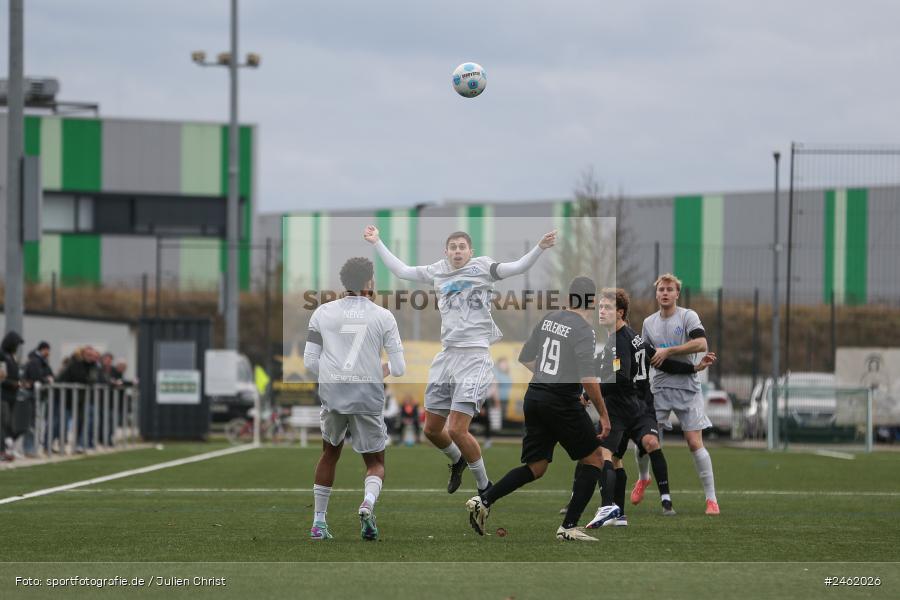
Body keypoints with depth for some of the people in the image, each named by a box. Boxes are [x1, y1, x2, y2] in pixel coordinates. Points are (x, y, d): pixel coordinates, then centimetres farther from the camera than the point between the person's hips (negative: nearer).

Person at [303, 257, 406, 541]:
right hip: (368, 398, -2)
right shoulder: (383, 316, -2)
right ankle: (368, 503, -21)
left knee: (330, 453, 24)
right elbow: (399, 368, -2)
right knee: (376, 463, 11)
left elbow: (310, 361, 2)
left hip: (332, 393, 2)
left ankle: (318, 522, 22)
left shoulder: (323, 313, 3)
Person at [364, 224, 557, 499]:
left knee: (457, 429, -15)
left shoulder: (482, 267, -1)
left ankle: (484, 486, 3)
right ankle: (457, 461, 44)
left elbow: (518, 267, -13)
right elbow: (401, 271, 23)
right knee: (431, 429, 13)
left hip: (474, 355, -6)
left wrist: (540, 247, -28)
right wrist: (377, 243, 24)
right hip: (447, 353, 6)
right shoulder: (438, 271, 12)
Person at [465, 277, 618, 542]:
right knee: (593, 459, 8)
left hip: (534, 395, 7)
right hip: (562, 402, -7)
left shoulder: (548, 319, 8)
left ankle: (484, 500, -2)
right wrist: (603, 414, -13)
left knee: (536, 467, 14)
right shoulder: (584, 330, -12)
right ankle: (569, 526, 1)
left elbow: (525, 359, 16)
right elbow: (588, 378, -20)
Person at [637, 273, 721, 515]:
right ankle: (643, 477, 32)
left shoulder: (688, 316, -4)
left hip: (687, 388, -4)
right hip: (658, 387, 4)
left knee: (695, 443, -9)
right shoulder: (649, 322, 11)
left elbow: (701, 344, -19)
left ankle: (711, 498, -4)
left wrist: (668, 351, -18)